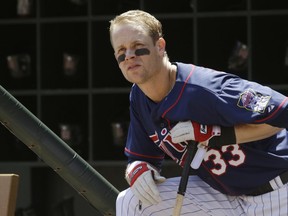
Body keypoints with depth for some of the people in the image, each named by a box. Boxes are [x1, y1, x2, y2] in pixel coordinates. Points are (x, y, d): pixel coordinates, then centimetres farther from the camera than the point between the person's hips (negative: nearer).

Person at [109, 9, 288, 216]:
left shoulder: (205, 87, -26)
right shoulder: (138, 99, -1)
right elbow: (139, 158, 10)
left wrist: (214, 134, -29)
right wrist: (138, 170, -15)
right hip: (221, 195, 8)